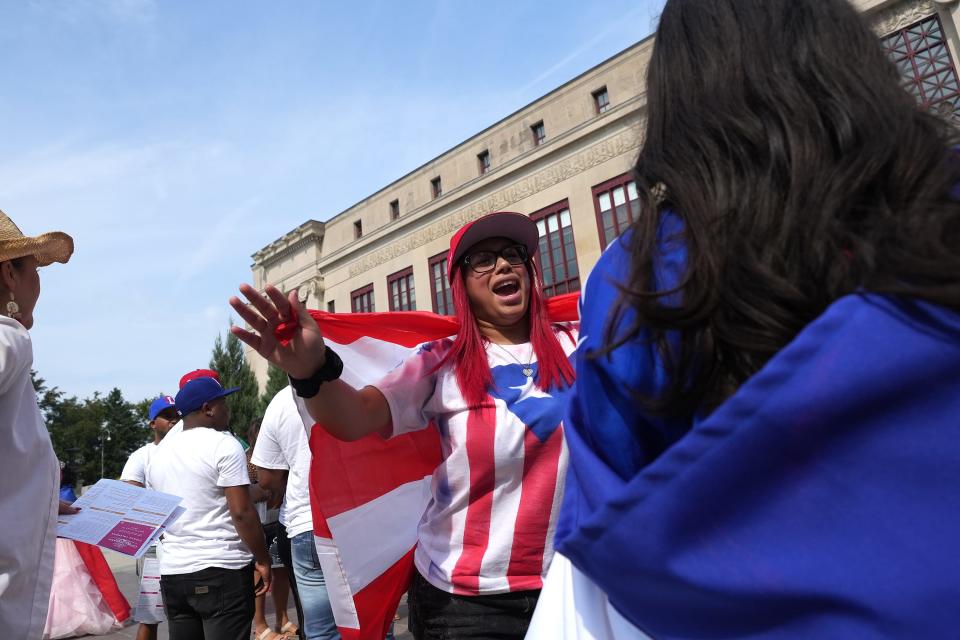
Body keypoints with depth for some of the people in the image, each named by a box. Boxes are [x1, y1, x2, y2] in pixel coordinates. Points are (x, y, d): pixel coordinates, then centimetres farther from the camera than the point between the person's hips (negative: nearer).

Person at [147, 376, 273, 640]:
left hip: (172, 571, 7)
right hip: (221, 569, -7)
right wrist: (263, 560, -7)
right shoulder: (224, 444, -11)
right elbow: (242, 512, -16)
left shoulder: (158, 453, 11)